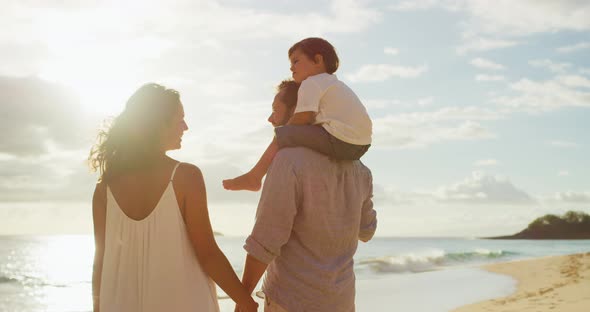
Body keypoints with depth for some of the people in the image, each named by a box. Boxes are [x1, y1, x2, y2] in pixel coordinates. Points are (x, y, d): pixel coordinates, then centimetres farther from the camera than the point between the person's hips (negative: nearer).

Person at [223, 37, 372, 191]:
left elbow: (304, 116, -12)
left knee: (282, 135, -2)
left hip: (339, 140, -10)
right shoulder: (335, 83, 28)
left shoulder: (311, 83, -2)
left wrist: (287, 126, 6)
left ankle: (253, 177, 3)